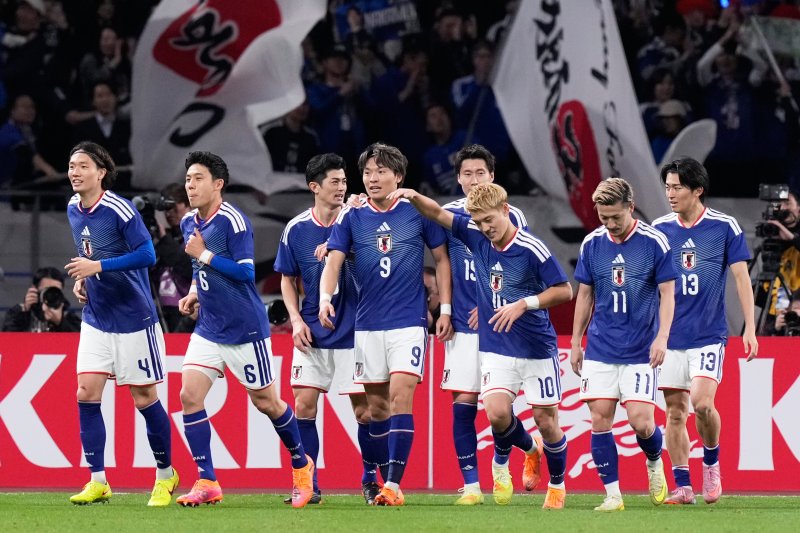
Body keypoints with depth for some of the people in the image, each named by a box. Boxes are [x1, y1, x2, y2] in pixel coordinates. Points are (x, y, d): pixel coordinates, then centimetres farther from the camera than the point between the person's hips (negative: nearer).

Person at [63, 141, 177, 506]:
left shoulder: (120, 210, -17)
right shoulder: (73, 210, 5)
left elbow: (147, 255, -21)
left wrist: (97, 266, -25)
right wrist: (81, 280, 3)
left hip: (133, 318, -6)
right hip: (95, 319, 6)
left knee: (145, 398, 2)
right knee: (86, 394, -5)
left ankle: (166, 475, 20)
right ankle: (98, 482, 0)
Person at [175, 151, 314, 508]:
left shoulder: (232, 221, -17)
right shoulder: (189, 223, 8)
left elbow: (245, 272, -22)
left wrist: (204, 254, -20)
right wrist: (194, 294, 7)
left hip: (244, 329, -7)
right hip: (208, 329, 7)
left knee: (266, 402, 5)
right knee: (190, 396, -8)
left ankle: (301, 464, 28)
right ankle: (206, 483, -3)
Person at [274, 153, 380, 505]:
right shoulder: (296, 229, 0)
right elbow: (288, 279, 10)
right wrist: (296, 320, -3)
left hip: (354, 331, -2)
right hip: (313, 333, 2)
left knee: (364, 409, -1)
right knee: (304, 405, -4)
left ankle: (370, 481, 15)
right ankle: (308, 485, 4)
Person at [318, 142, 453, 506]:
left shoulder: (418, 212, 0)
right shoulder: (351, 218, 3)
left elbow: (441, 258, 8)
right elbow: (333, 261, -5)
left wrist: (445, 309, 3)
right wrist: (325, 298, -25)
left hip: (409, 322, -3)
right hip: (367, 323, 3)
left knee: (400, 397, -15)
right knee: (376, 405, 7)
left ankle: (394, 485, -18)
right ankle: (389, 484, 17)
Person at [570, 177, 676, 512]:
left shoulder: (654, 243, -7)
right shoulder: (592, 244, 3)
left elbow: (667, 293, -5)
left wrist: (662, 337, -17)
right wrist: (575, 343, 12)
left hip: (640, 352, -3)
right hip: (600, 349, 3)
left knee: (640, 420, -10)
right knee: (600, 419, -4)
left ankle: (655, 463, 22)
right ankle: (612, 495, 3)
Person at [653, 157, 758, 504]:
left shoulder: (724, 227, -3)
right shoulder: (659, 229, 4)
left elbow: (741, 277, -1)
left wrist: (750, 328, -5)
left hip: (709, 334, -3)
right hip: (669, 336, 3)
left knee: (702, 403, -17)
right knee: (675, 412, 2)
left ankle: (711, 462, 9)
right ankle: (682, 486, 8)